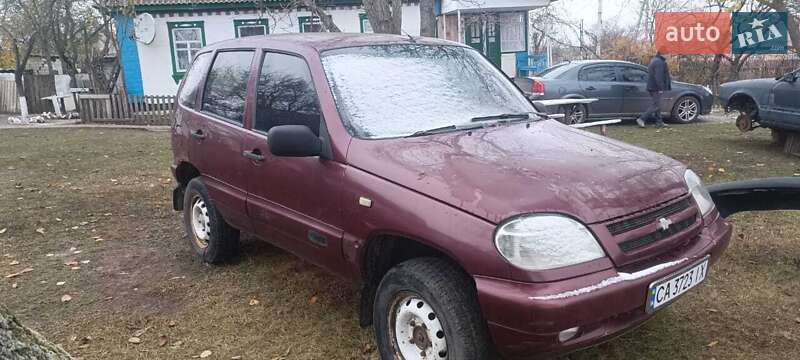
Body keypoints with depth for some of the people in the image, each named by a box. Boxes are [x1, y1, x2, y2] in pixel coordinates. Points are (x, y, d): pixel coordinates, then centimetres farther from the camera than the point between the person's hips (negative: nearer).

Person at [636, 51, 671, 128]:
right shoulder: (659, 62, -15)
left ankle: (659, 122, 16)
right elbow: (658, 77, -22)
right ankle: (641, 119, -12)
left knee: (657, 105, 13)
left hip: (652, 87, 11)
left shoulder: (654, 60, 18)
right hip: (656, 88, -11)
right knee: (655, 106, -9)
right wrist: (660, 88, -21)